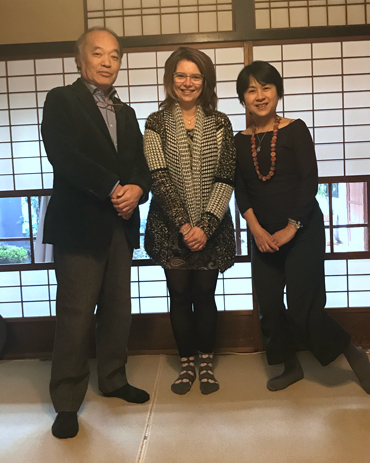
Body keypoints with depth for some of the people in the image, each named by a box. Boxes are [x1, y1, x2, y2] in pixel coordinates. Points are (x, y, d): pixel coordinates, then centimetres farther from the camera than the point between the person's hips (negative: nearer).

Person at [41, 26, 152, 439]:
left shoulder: (126, 113, 21)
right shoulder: (61, 100, 2)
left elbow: (141, 163, 13)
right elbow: (64, 156, -14)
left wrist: (137, 189, -9)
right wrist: (113, 189, -15)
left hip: (121, 223, 6)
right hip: (79, 223, -6)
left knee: (117, 309, 11)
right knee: (75, 312, -3)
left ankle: (113, 379, 28)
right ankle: (67, 402, 10)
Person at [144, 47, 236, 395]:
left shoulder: (220, 123, 4)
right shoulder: (157, 122, 2)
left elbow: (225, 178, -3)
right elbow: (158, 176, -7)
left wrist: (205, 226, -14)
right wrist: (184, 225, -15)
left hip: (211, 227, 0)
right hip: (170, 227, 0)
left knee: (205, 294, 7)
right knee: (179, 294, 7)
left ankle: (206, 363, 27)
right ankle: (187, 363, 25)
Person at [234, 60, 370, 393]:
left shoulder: (295, 129, -5)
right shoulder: (240, 140, 5)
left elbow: (310, 181, -11)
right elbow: (240, 190, 1)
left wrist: (291, 228, -15)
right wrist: (256, 228, -12)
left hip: (302, 231, -4)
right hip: (263, 236, 4)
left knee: (303, 309, -7)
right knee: (269, 306, 7)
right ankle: (291, 367, 29)